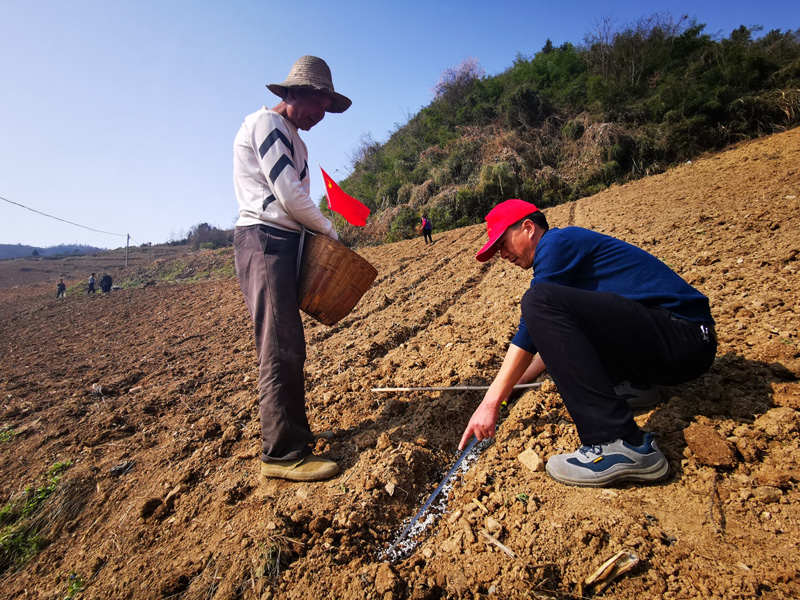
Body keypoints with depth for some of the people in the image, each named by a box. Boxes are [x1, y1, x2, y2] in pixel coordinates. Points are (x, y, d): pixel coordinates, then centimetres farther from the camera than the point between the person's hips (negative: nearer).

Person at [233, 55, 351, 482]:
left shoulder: (292, 139, 25)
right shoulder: (266, 123, -4)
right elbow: (289, 196, -14)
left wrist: (319, 233, 9)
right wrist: (329, 230, -1)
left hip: (285, 246, 10)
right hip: (265, 242, -10)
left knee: (289, 347, 12)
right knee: (280, 351, -12)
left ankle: (292, 430, 24)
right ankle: (282, 453, -5)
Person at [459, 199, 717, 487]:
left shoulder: (556, 242, -9)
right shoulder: (571, 247, 20)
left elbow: (531, 328, -16)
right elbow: (548, 333, 25)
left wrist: (491, 401, -12)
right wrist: (507, 385, 24)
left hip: (684, 336, -10)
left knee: (539, 301, -26)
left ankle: (622, 445, -27)